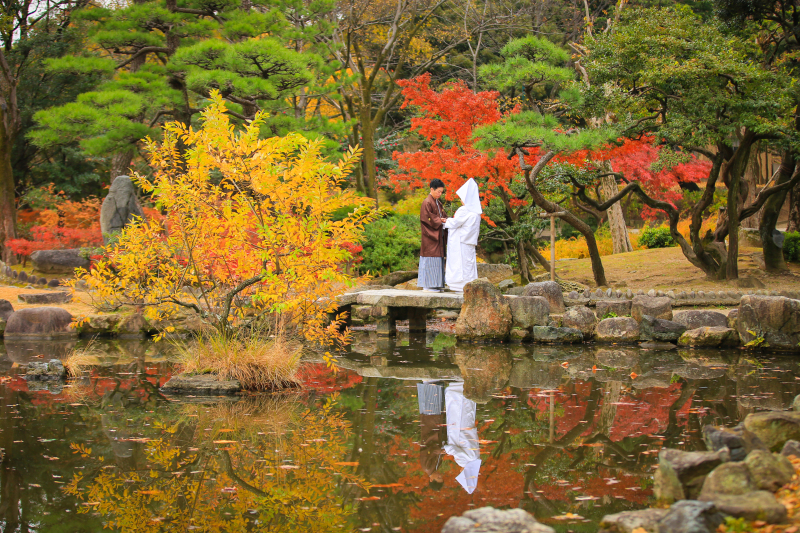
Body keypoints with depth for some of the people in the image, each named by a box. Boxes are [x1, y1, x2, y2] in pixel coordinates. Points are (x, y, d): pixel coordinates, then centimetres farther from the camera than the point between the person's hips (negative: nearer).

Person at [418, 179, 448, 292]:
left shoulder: (438, 203, 17)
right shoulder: (427, 203, -11)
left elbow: (442, 215, 18)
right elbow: (427, 219, -17)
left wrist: (445, 220, -2)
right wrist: (440, 221, -15)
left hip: (438, 236, 9)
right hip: (430, 237, -9)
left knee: (438, 260, 8)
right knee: (430, 260, -9)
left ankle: (434, 285, 11)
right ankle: (428, 285, -6)